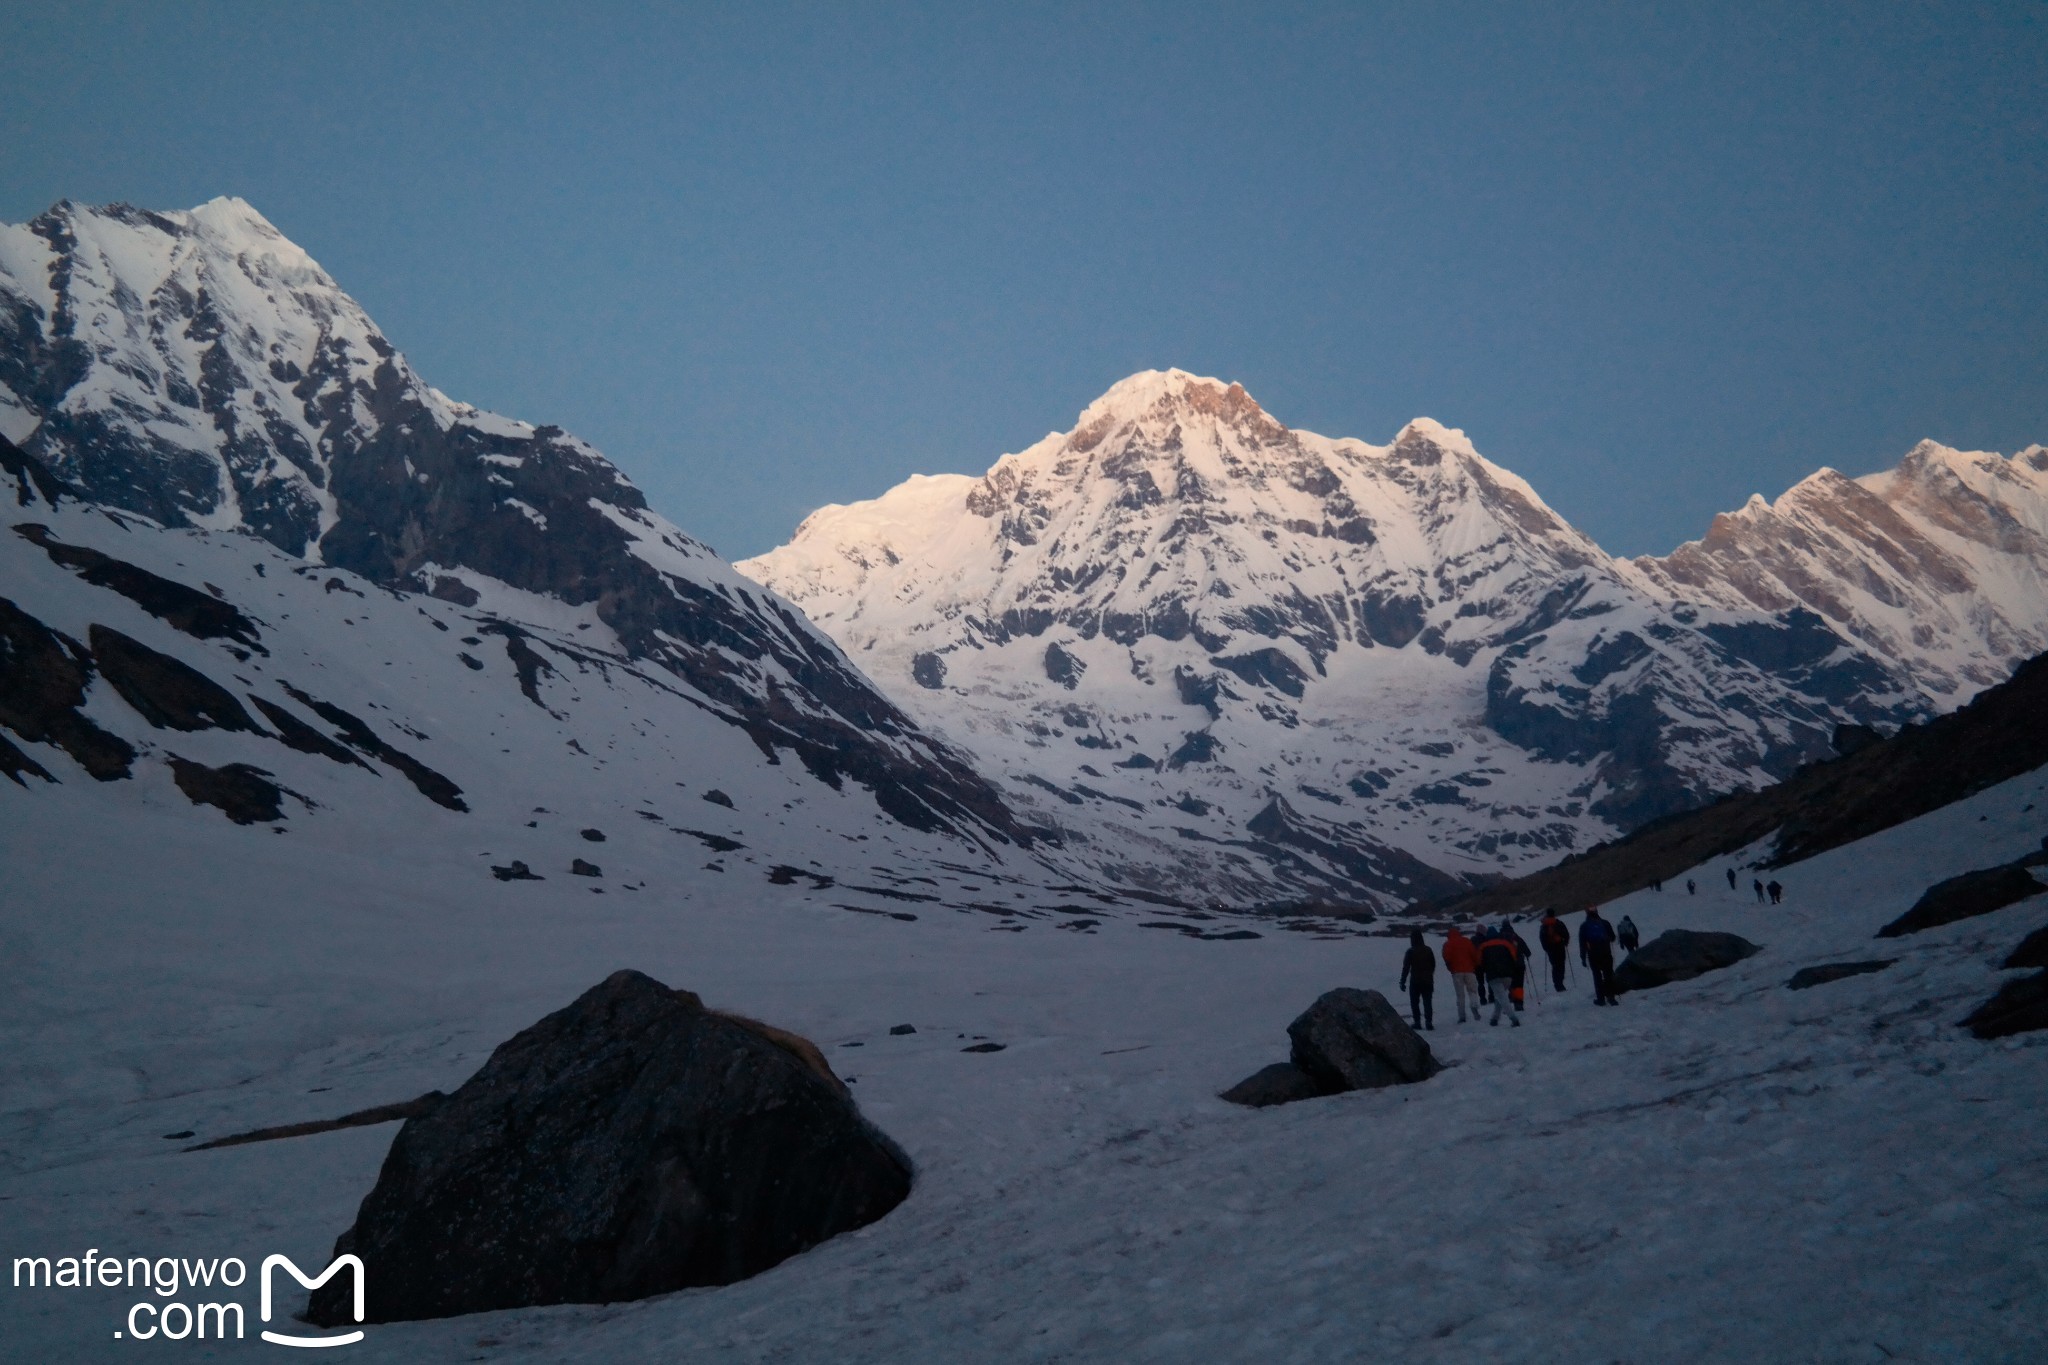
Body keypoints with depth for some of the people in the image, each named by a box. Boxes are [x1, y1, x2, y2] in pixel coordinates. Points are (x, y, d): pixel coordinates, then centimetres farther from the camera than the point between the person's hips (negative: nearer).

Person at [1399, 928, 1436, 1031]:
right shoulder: (1428, 950, 3)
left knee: (1414, 1002, 8)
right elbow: (1433, 965, 12)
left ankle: (1417, 1022, 3)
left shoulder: (1411, 951, -12)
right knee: (1427, 1002, 6)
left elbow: (1406, 967, -12)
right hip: (1428, 981, 4)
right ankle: (1429, 1022, -2)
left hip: (1415, 981, -4)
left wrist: (1402, 982, -7)